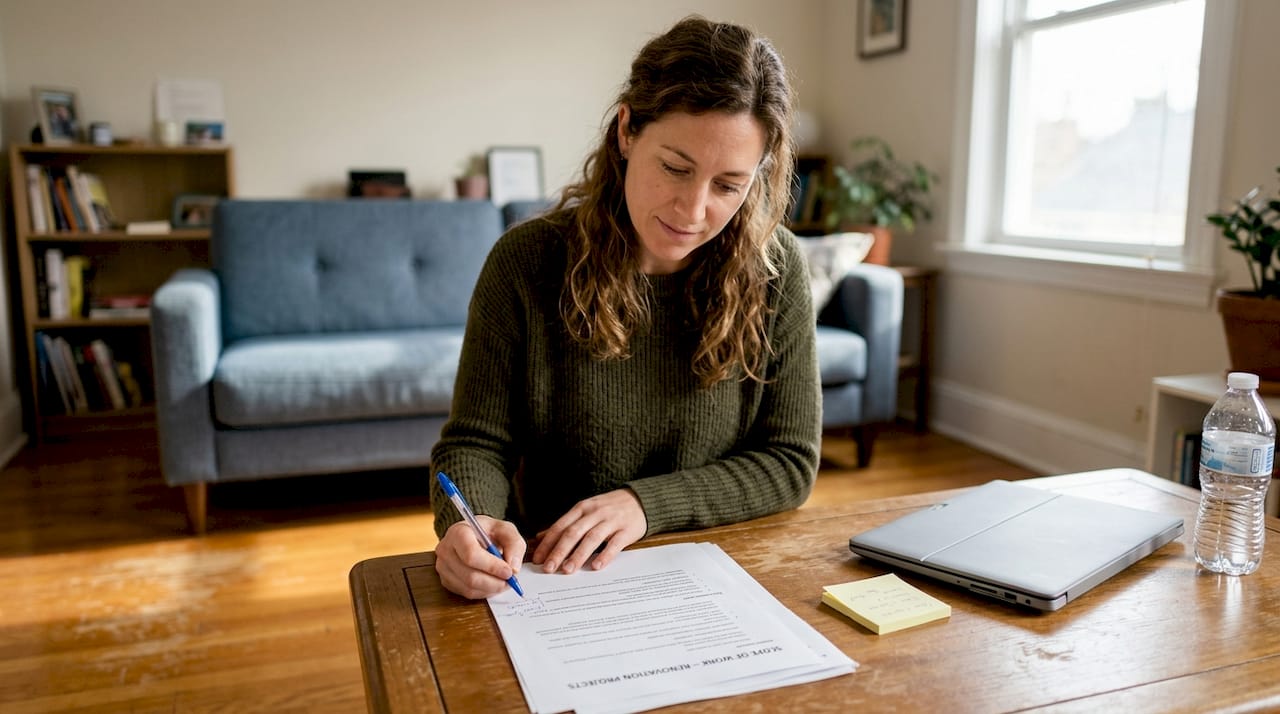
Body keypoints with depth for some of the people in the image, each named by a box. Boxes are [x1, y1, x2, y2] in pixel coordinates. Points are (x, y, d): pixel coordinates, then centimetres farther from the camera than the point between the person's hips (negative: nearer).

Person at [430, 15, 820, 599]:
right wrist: (469, 524, -27)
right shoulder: (526, 262, -10)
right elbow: (476, 442, -4)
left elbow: (790, 463, -3)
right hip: (555, 581, 1)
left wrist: (646, 504, -17)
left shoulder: (775, 271, -7)